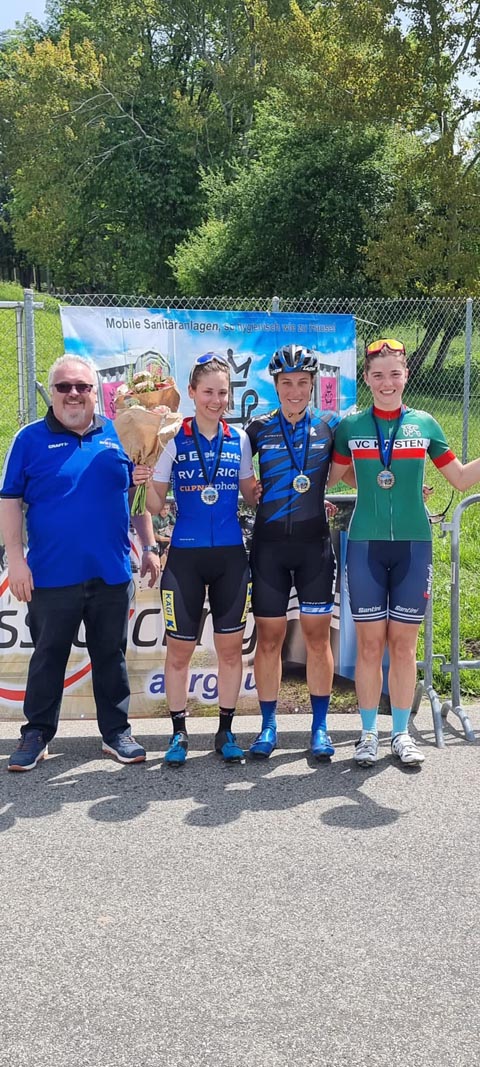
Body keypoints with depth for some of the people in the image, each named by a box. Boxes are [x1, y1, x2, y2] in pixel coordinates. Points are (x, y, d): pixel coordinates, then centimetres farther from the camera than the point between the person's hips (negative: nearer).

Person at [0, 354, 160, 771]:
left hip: (112, 573, 2)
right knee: (48, 657, 10)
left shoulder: (118, 436, 5)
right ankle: (37, 734, 24)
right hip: (51, 576, -2)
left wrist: (150, 546, 9)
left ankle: (117, 732, 25)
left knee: (111, 656, 13)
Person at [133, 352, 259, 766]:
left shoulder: (239, 439, 4)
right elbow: (156, 506, -3)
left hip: (230, 555, 2)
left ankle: (226, 731, 22)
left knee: (231, 646, 8)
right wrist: (146, 483, -23)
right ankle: (179, 732, 21)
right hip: (186, 556, -2)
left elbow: (251, 495, 12)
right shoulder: (174, 440, -4)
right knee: (179, 650, 4)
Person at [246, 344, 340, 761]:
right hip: (269, 544, 0)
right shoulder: (259, 429, 3)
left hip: (314, 543, 0)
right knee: (269, 638, 4)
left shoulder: (330, 425, 3)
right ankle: (268, 726, 18)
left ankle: (320, 726, 17)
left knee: (317, 636, 4)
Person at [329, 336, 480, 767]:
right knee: (369, 643, 3)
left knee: (403, 643, 6)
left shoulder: (425, 424, 5)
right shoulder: (350, 427, 4)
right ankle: (369, 734, 17)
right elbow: (328, 477, 13)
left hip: (414, 544, 0)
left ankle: (402, 733, 20)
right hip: (366, 545, 0)